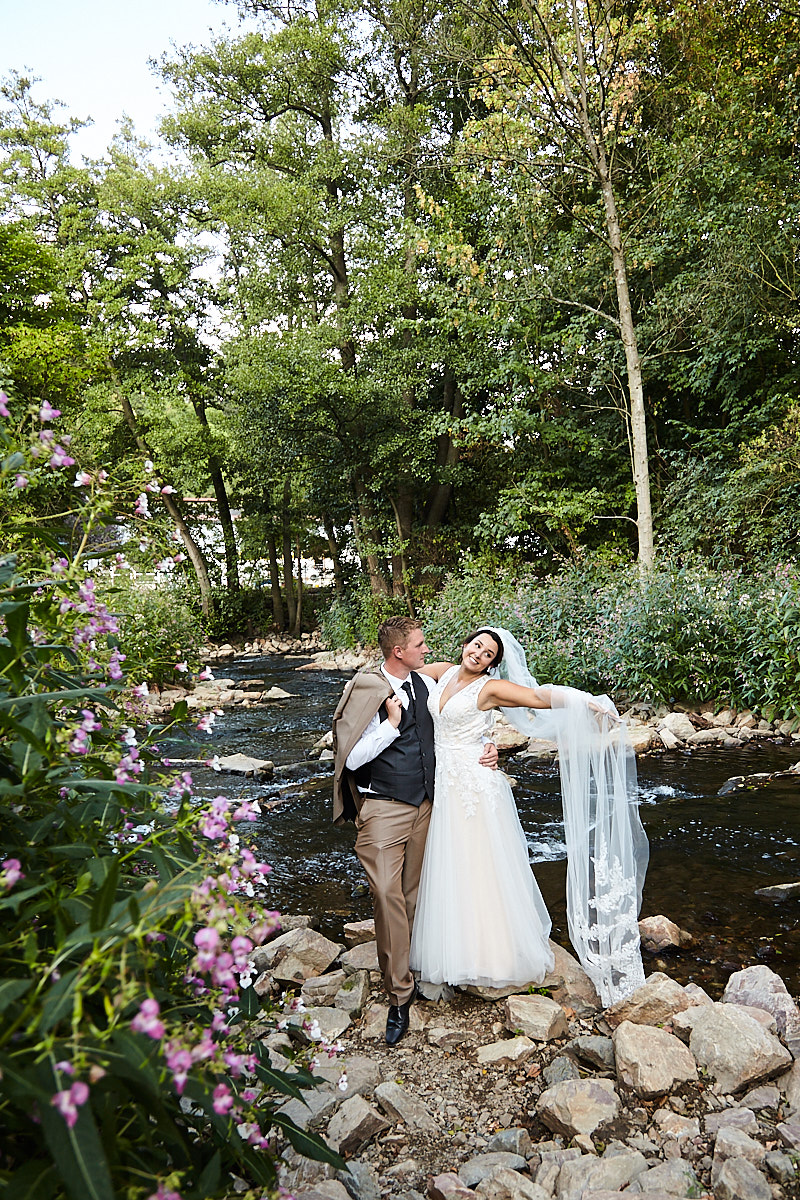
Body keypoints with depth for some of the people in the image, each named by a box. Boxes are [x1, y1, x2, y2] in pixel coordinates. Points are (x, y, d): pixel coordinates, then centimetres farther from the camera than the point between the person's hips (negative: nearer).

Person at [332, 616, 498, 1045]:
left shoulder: (426, 684, 6)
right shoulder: (365, 692, -12)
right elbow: (353, 758, -14)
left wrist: (481, 749, 0)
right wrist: (391, 723, -20)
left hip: (424, 805, 5)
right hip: (383, 808, -5)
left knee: (414, 892, 12)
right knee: (387, 894, -10)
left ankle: (408, 965, 28)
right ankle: (399, 993, 1)